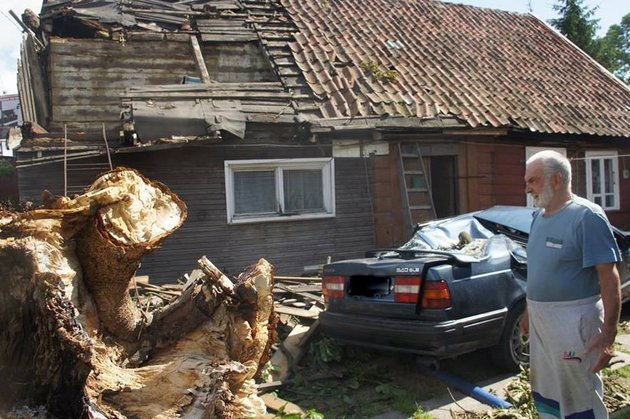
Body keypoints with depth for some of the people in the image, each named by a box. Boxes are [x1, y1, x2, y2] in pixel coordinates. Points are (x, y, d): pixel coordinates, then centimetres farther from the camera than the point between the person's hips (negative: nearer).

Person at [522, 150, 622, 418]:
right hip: (541, 319, 8)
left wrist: (609, 333, -23)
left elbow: (609, 276, -19)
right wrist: (529, 310, 21)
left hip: (574, 320, -8)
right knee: (545, 396, 20)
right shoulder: (539, 216, 9)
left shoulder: (586, 216, -16)